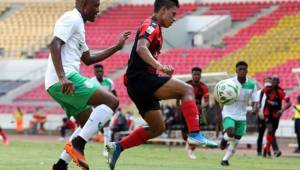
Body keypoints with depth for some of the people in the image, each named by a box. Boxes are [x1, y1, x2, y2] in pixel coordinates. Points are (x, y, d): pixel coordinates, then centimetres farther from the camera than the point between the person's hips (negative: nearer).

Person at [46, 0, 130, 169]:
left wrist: (117, 47, 34)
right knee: (111, 101, -14)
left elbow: (88, 59, 35)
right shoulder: (71, 19, -5)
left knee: (90, 125, 18)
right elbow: (55, 45, -20)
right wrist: (62, 77, -31)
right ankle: (77, 144, -22)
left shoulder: (78, 24, 26)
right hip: (65, 79, -11)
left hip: (56, 85, 11)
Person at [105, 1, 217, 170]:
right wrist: (160, 66, -37)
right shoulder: (151, 25, -7)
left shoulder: (154, 28, 24)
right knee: (187, 89, -17)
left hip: (138, 85, 10)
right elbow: (141, 48, -26)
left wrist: (161, 73, 21)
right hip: (141, 79, -10)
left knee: (158, 128, 13)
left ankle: (117, 147, 11)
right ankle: (195, 134, -28)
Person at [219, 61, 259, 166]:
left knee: (235, 142, 5)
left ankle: (225, 160, 23)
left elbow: (255, 100, 0)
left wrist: (255, 107, -23)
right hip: (229, 114, -4)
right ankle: (224, 139, 5)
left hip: (241, 116, 4)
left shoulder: (251, 84, -3)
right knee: (231, 133, -29)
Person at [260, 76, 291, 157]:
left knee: (272, 132, 10)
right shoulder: (267, 89, -9)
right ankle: (276, 149, -21)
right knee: (270, 130, -19)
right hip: (267, 113, 0)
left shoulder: (280, 92, -18)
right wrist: (259, 102, 17)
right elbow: (262, 92, 17)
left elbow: (289, 103, -26)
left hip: (276, 114, 0)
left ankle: (267, 148, 31)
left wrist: (282, 110, -40)